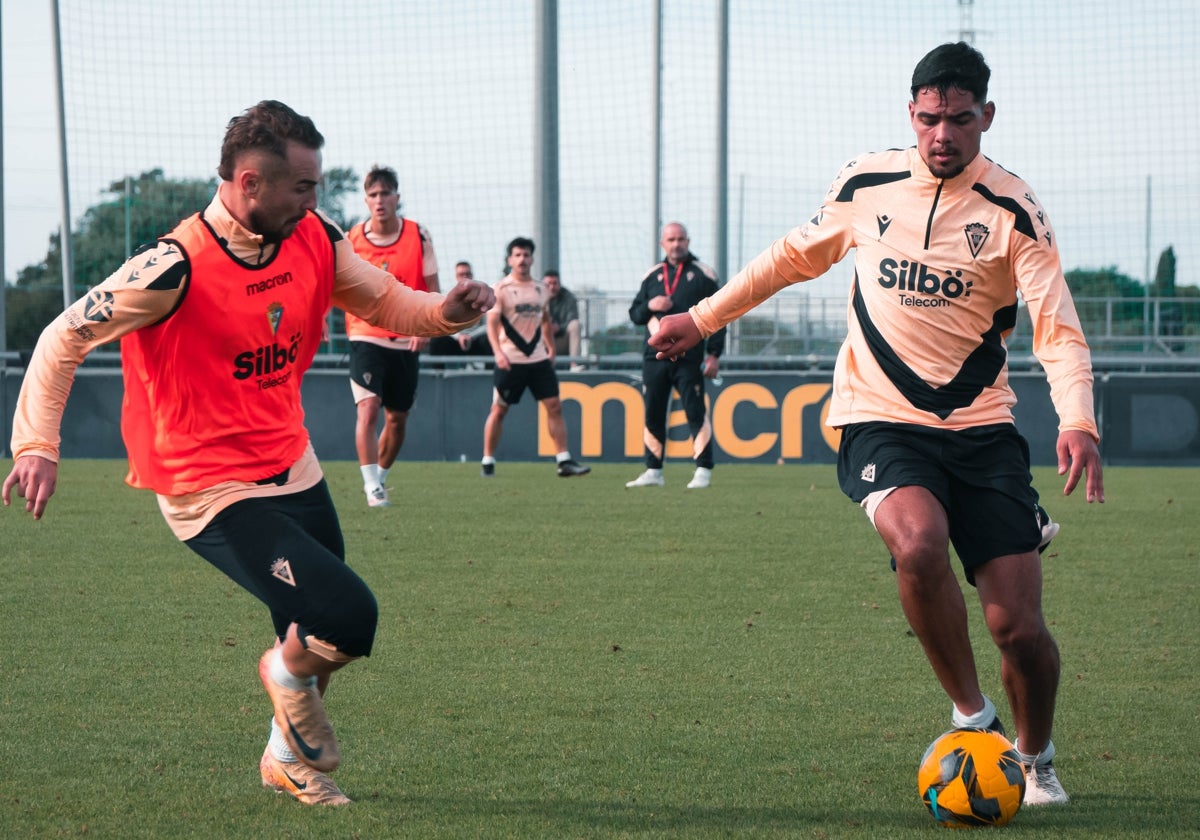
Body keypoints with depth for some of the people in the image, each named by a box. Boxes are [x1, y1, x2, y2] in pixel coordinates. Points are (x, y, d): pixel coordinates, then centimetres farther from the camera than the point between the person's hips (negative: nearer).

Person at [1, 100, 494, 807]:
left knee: (345, 625, 14)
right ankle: (291, 671, 16)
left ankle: (289, 759, 41)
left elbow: (388, 302, 13)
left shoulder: (316, 241, -2)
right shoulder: (177, 268, -21)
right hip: (211, 495, -7)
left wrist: (447, 312, -8)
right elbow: (64, 340, -13)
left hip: (295, 473, 7)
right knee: (348, 618, -20)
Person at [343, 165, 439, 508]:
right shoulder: (351, 240, -2)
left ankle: (379, 476, 32)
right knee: (368, 407, -20)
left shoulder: (418, 236, -1)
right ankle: (372, 486, -18)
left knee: (398, 418, 10)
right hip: (366, 337, -2)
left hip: (406, 342, 2)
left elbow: (433, 289, 2)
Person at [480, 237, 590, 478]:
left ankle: (564, 460, -1)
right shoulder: (500, 289, -5)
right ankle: (488, 462, 11)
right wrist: (498, 352, -27)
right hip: (510, 361, -5)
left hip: (539, 359, 5)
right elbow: (491, 323, -14)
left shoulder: (539, 288, 12)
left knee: (554, 406, -2)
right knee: (498, 410, 1)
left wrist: (551, 349, 19)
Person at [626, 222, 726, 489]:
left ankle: (703, 471, -5)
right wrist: (649, 306, -6)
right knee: (653, 415, 5)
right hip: (654, 357, 4)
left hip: (688, 359, -4)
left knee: (696, 414, -7)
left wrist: (714, 354, -5)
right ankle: (654, 472, 11)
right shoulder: (652, 276, 14)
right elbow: (634, 314, 17)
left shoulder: (703, 275, 3)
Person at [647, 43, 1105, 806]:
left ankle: (1036, 758, 25)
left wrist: (1078, 421, -30)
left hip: (981, 428, 0)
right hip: (879, 421, 0)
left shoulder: (1013, 210, -5)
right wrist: (705, 317, 26)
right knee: (920, 543, -33)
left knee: (1020, 627, -7)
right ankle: (972, 717, -11)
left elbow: (1058, 329, -12)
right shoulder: (865, 184, 3)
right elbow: (796, 257, 21)